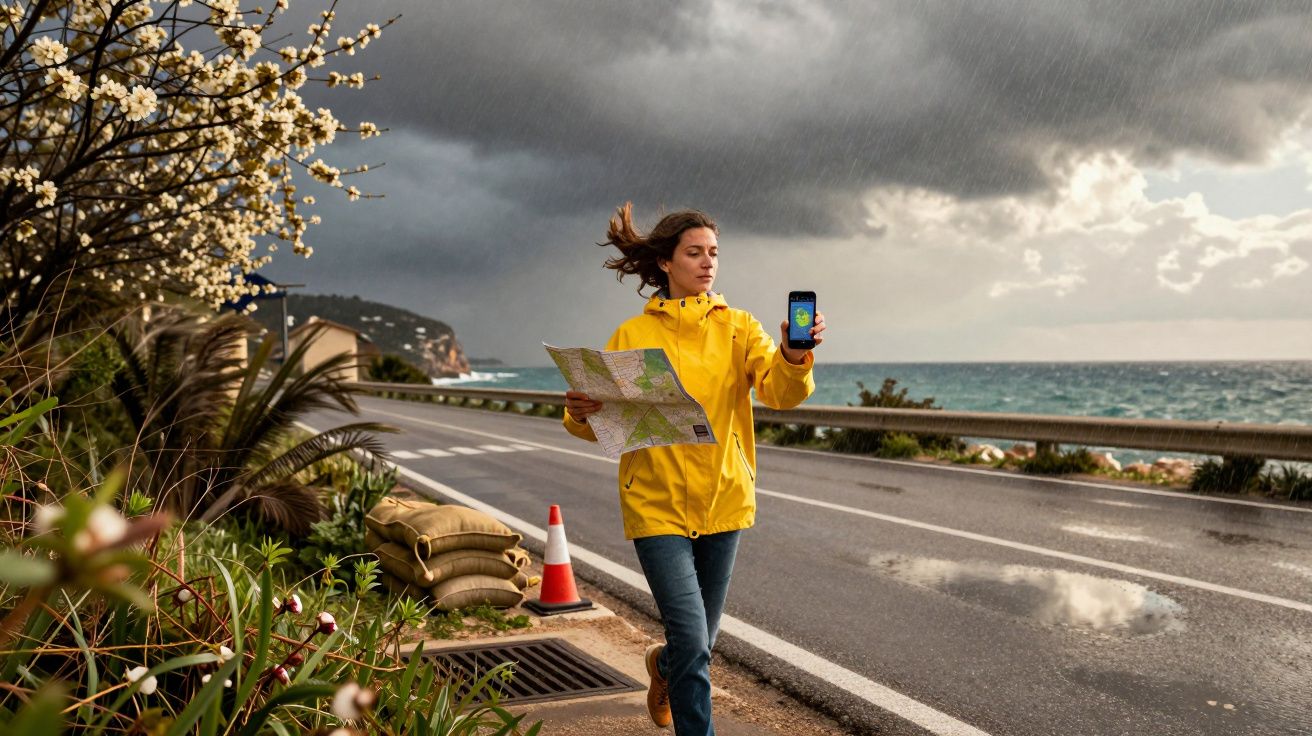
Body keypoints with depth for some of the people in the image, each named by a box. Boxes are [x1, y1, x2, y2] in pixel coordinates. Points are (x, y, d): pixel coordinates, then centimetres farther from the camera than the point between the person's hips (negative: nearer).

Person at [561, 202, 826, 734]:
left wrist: (793, 356, -36)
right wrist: (580, 414, -22)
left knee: (701, 640, 18)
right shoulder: (632, 336, -1)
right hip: (658, 504, -2)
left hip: (723, 498, 3)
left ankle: (664, 666, 53)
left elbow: (780, 391, -15)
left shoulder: (737, 328, 1)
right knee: (693, 643, -12)